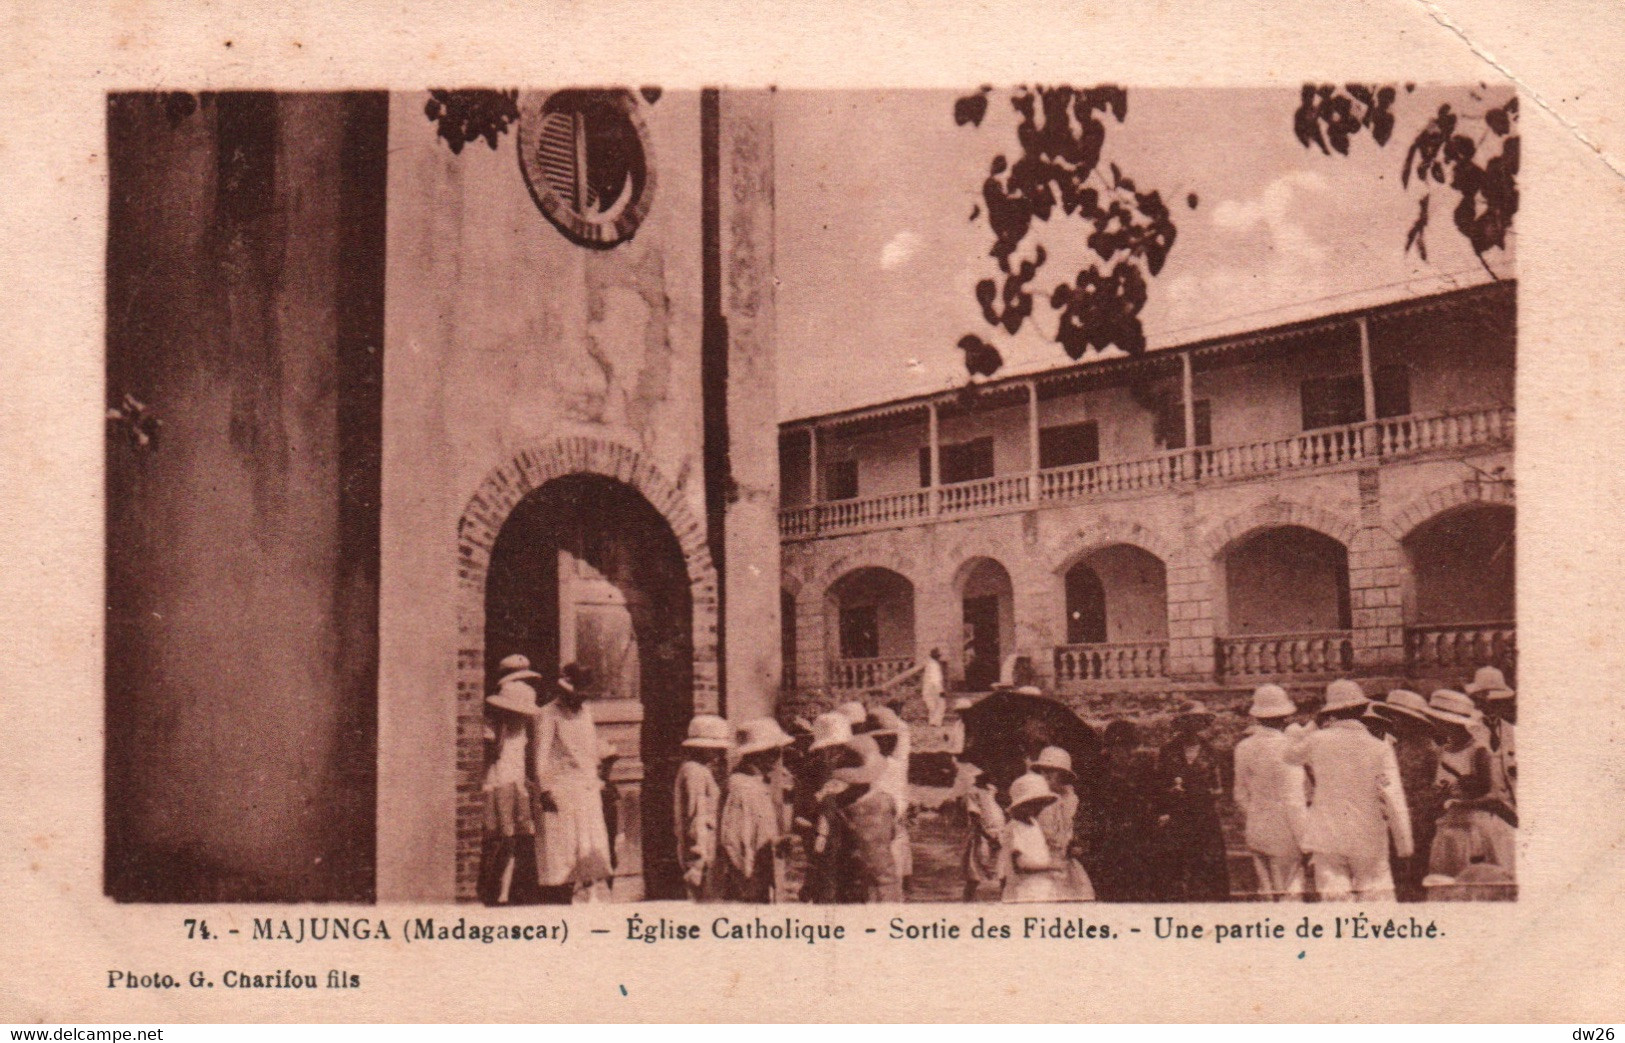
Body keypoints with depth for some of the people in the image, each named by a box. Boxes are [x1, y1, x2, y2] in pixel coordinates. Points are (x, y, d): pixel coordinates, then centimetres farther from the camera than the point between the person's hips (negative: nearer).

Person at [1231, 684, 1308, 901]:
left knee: (1271, 895, 13)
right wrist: (1306, 842, -10)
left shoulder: (1244, 748, 2)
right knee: (1289, 895, 0)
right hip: (1285, 834, -6)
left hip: (1256, 834, 6)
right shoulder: (1286, 749, -16)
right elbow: (1293, 800, -16)